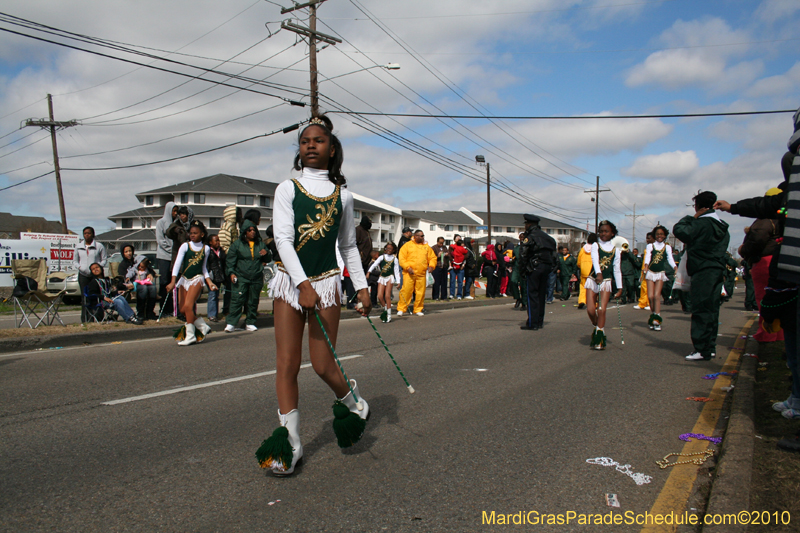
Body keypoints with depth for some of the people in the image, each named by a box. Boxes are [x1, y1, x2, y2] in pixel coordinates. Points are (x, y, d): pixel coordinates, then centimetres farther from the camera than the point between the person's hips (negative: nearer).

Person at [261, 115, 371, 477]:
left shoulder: (342, 195, 9)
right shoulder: (287, 189, 4)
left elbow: (349, 246, 16)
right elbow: (282, 238, -7)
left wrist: (361, 286, 11)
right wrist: (302, 284, -19)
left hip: (326, 283, 0)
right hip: (289, 281, 0)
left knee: (323, 366, -2)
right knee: (287, 364, -2)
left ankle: (353, 402, 30)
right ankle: (290, 442, 10)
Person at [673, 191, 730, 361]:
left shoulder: (701, 223, -12)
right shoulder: (722, 227, 16)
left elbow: (679, 230, -16)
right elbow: (722, 250, 19)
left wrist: (691, 218, -4)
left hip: (703, 272, -9)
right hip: (718, 271, 9)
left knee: (701, 310, -6)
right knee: (712, 309, 13)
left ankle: (702, 350, -6)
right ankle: (710, 347, 18)